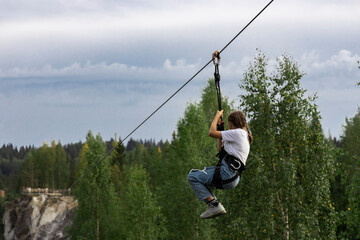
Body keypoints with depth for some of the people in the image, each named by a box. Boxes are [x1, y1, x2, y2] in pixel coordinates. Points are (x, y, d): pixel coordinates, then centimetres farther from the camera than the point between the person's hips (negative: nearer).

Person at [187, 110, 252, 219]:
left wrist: (217, 116, 3)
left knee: (192, 177, -4)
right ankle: (214, 205, 9)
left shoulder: (237, 133, -10)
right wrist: (220, 128, 28)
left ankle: (214, 205, -13)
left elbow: (212, 132, -11)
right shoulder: (244, 136, 20)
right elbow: (221, 149, 29)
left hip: (227, 175, -10)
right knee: (198, 174, 24)